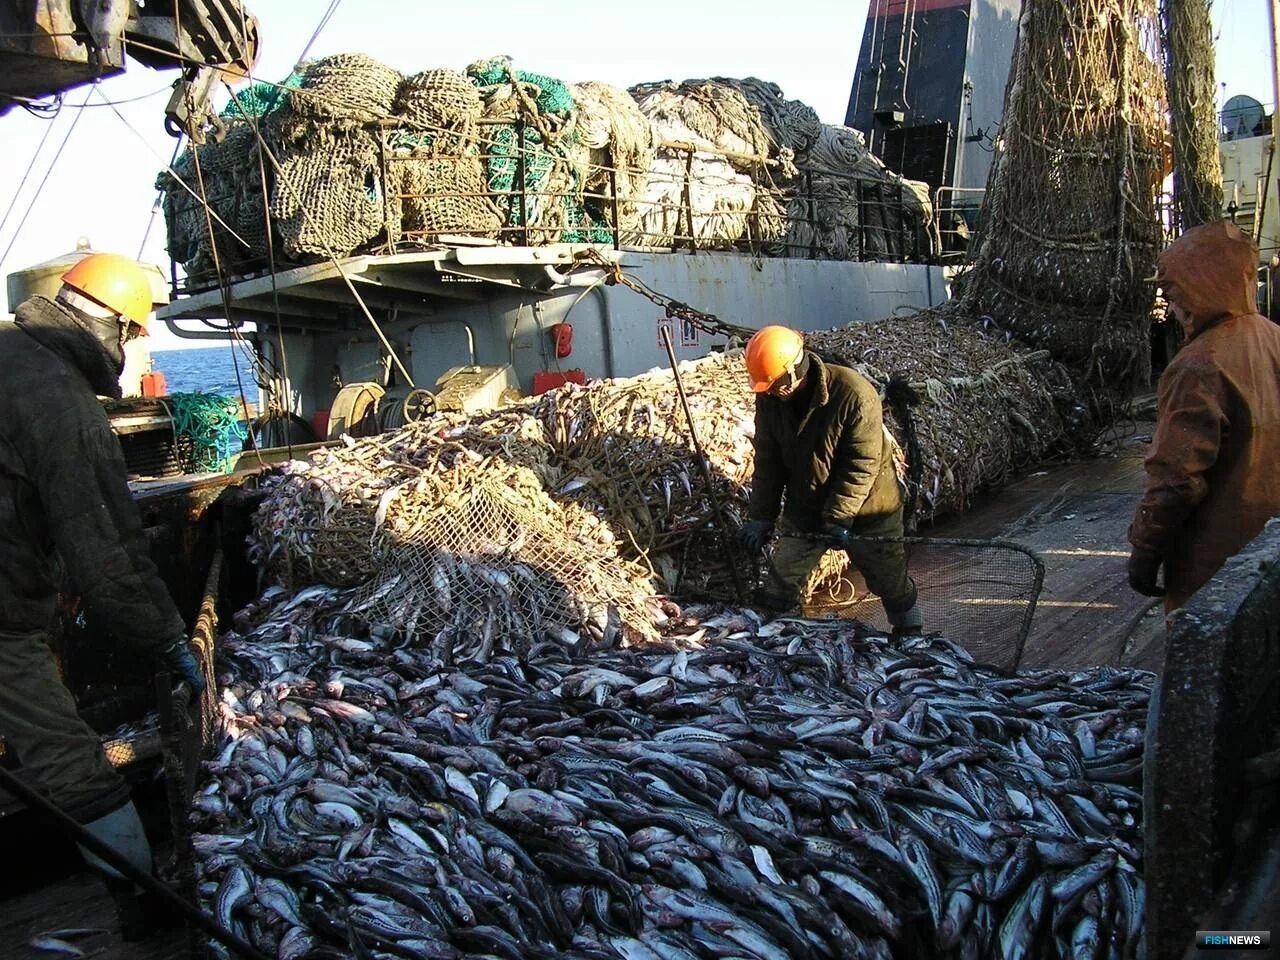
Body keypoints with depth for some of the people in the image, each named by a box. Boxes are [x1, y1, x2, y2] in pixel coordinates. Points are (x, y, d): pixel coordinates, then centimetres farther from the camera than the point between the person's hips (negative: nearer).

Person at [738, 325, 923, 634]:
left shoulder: (855, 394, -28)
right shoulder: (770, 398, -11)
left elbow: (862, 463, -25)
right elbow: (768, 461, -4)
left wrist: (839, 518, -27)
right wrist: (760, 517, -6)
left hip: (866, 512, -4)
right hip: (804, 511, 4)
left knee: (891, 583, 12)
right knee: (777, 588, 7)